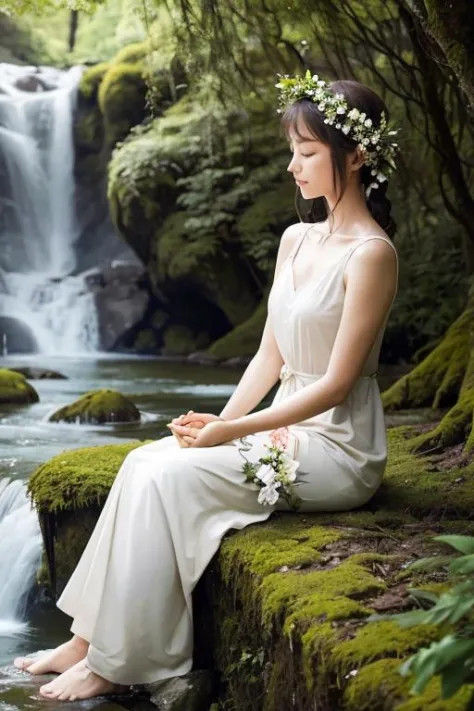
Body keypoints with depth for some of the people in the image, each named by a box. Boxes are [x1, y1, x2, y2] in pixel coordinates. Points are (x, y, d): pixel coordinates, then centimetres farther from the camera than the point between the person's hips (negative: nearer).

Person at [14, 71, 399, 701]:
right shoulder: (296, 239, 11)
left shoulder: (370, 253, -15)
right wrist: (219, 423, -3)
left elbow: (336, 383, -17)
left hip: (339, 448, -7)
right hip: (286, 430, 7)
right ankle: (89, 637, -7)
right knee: (144, 462, -11)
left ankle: (114, 663, -11)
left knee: (167, 477, -21)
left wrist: (229, 432, -17)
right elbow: (270, 354, 12)